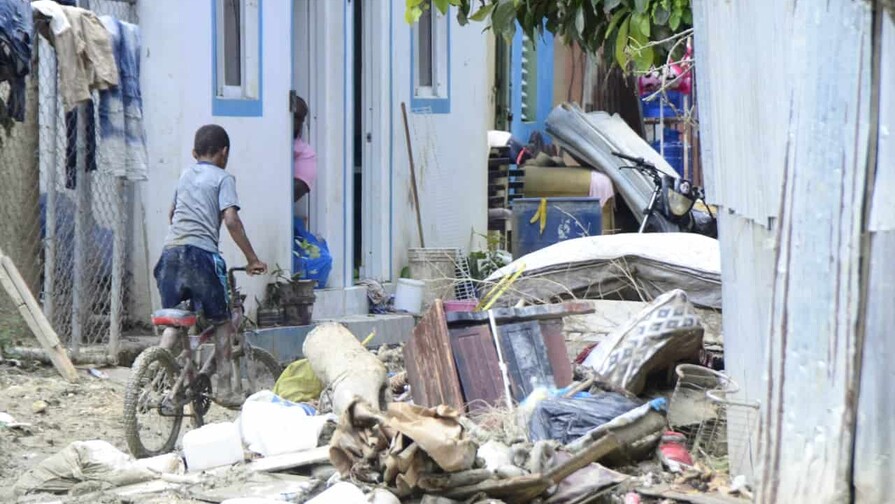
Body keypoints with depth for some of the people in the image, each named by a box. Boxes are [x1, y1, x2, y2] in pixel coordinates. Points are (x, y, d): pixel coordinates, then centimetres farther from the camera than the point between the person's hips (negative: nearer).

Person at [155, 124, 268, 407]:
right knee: (222, 321, 7)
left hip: (171, 251, 5)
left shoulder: (185, 175, 22)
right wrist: (252, 259, -6)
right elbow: (231, 220, -9)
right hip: (202, 253, -5)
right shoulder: (223, 178, 4)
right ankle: (224, 388, 4)